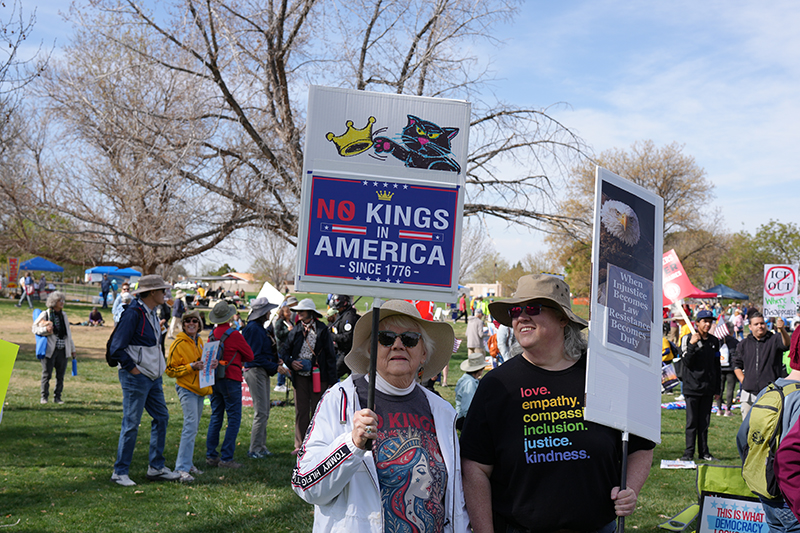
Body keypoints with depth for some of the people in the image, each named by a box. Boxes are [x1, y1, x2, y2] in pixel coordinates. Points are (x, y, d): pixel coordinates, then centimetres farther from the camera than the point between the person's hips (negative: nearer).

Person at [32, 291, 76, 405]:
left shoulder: (63, 315, 15)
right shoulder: (45, 315, -1)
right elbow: (35, 328, 0)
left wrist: (72, 349, 20)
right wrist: (45, 329, -20)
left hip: (63, 350, 4)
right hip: (50, 349, -4)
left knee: (60, 375, 5)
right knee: (47, 374, 1)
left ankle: (57, 396, 14)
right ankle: (44, 396, 11)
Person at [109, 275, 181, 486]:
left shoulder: (151, 313, 13)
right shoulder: (133, 313, -17)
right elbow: (116, 348, -19)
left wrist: (159, 367, 15)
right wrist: (133, 368, -15)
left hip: (153, 377, 10)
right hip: (136, 378, -10)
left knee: (161, 417, 11)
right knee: (131, 424, -4)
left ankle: (156, 468, 19)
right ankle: (120, 472, 6)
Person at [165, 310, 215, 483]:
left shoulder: (199, 341, 13)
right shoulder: (178, 344, -9)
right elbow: (170, 370, -9)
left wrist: (211, 364, 7)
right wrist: (191, 367, -20)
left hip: (200, 389, 8)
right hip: (186, 389, -8)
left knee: (194, 427, 13)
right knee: (190, 426, -16)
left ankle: (187, 462, 24)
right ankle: (182, 469, -17)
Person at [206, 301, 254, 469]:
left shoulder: (212, 334, 7)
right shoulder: (234, 335, -11)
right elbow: (250, 356, 0)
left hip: (214, 379, 7)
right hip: (230, 379, -7)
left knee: (215, 417, 13)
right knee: (234, 418, -2)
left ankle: (211, 455, 14)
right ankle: (226, 458, -5)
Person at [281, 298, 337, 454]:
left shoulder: (322, 330, -3)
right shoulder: (296, 330, 8)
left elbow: (330, 355, -2)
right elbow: (284, 351, 15)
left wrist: (332, 380, -6)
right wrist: (290, 362, -7)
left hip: (318, 376, -3)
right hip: (300, 375, 3)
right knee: (301, 411, 6)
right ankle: (300, 445, 14)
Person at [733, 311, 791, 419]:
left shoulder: (774, 340, 1)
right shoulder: (743, 344, 12)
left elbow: (786, 343, -22)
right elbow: (737, 365, 19)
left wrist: (782, 330, -42)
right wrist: (744, 382, 6)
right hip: (749, 395, 3)